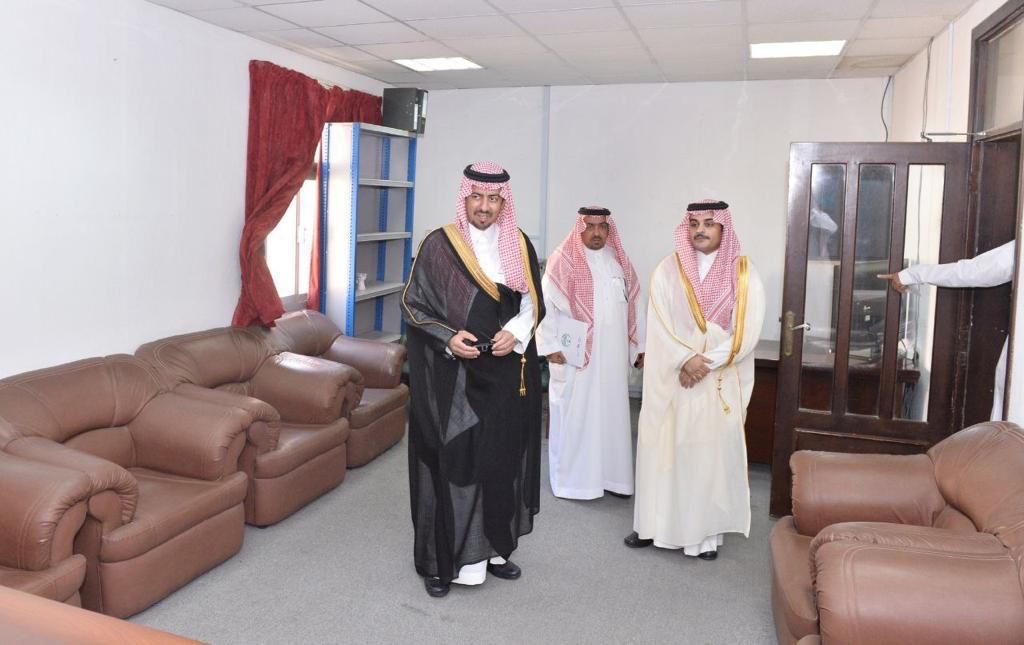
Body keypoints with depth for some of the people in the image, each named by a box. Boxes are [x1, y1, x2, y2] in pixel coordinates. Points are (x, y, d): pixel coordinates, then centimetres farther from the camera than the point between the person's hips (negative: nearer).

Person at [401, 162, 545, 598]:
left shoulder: (519, 245, 6)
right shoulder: (439, 245, -5)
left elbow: (533, 302, 9)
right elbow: (412, 304, -3)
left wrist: (514, 332, -10)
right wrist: (448, 337, -18)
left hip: (506, 374, 4)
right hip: (452, 376, -4)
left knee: (502, 458, 10)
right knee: (451, 459, -1)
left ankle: (492, 547, 26)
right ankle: (444, 559, 13)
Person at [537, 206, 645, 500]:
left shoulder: (620, 262, 11)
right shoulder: (563, 260, -5)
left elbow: (634, 305, 14)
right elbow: (545, 304, -7)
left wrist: (640, 346, 12)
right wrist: (551, 346, -12)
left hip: (612, 355, 5)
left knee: (612, 413, 9)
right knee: (574, 414, 1)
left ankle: (610, 475, 19)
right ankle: (571, 478, 11)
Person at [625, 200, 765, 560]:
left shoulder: (744, 273, 0)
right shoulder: (668, 269, 2)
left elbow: (746, 333, -8)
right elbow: (658, 325, -5)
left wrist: (705, 363, -15)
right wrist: (685, 359, -18)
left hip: (721, 383, -1)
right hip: (670, 379, 1)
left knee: (712, 453, 4)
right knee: (662, 448, 6)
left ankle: (706, 533, 15)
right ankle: (655, 524, 20)